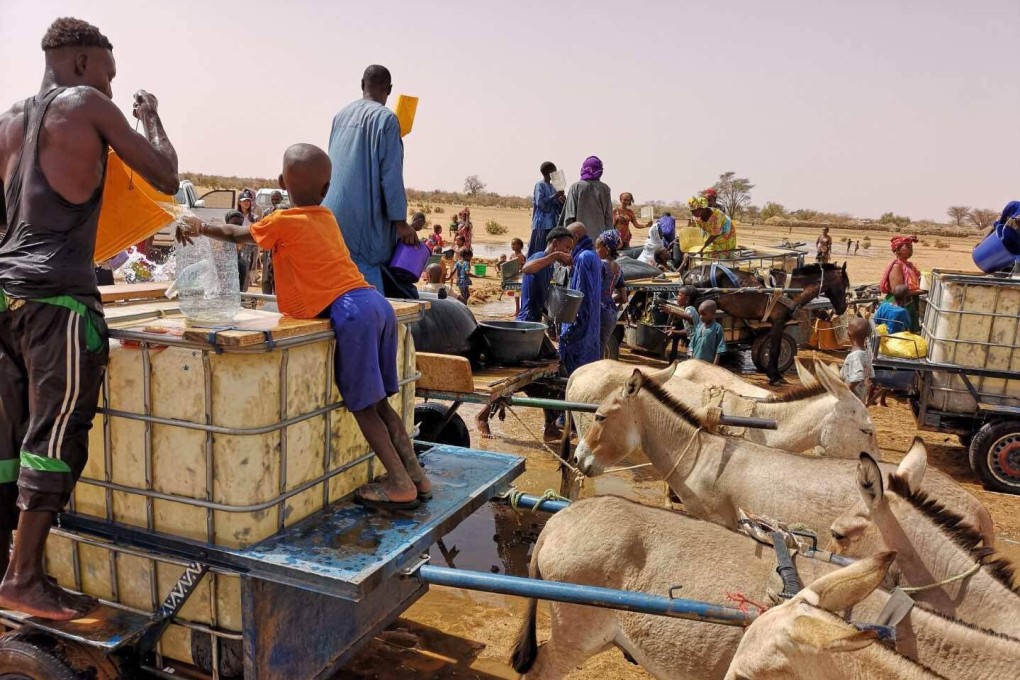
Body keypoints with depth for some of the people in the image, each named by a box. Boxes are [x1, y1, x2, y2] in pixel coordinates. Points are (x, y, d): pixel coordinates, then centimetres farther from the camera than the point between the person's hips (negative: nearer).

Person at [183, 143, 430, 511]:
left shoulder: (283, 222, 3)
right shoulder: (327, 218, 21)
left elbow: (236, 235, 20)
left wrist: (200, 227, 35)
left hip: (351, 311, -7)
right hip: (378, 303, 7)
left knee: (362, 405, 1)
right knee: (377, 400, 14)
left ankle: (400, 485, 1)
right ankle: (415, 475, 17)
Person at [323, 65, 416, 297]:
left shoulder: (342, 115, 13)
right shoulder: (386, 118, -7)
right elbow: (390, 174, -12)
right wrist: (400, 222, -10)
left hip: (332, 212, 7)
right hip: (364, 218, -7)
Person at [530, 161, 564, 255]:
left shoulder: (553, 188, 18)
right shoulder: (540, 185, -1)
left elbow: (559, 209, 18)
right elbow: (539, 202, -14)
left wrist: (562, 201, -2)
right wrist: (555, 196, -15)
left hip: (553, 224, 7)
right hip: (542, 225, -7)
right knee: (540, 252, -8)